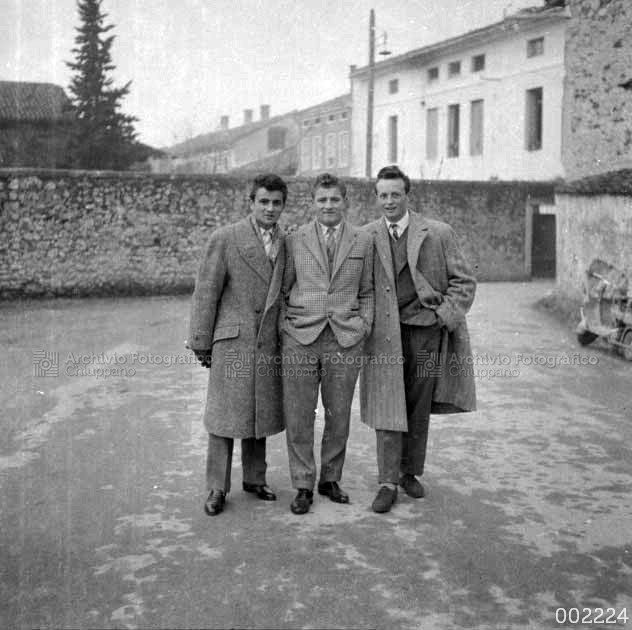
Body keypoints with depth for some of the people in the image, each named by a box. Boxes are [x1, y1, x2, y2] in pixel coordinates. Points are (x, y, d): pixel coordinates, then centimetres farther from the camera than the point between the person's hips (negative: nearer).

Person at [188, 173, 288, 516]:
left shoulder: (285, 242, 9)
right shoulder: (225, 238, -5)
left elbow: (285, 292, 13)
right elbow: (205, 293, -4)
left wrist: (285, 335, 8)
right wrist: (201, 343, -5)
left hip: (268, 343, 4)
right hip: (232, 341, -4)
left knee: (261, 414, 12)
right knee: (225, 415, 0)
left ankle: (255, 479, 28)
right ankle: (217, 489, 11)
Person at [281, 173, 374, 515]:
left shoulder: (363, 242, 9)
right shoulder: (295, 241, 6)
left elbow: (367, 291, 15)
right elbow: (283, 290, 10)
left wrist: (365, 324, 4)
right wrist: (284, 326, 1)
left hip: (345, 339, 1)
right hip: (300, 338, -1)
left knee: (338, 416, 8)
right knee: (298, 417, 0)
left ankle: (330, 479, 25)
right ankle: (303, 486, 13)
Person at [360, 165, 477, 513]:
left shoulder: (438, 234, 1)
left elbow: (464, 281, 5)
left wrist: (445, 317, -6)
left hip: (425, 331, 1)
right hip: (384, 334, 0)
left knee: (419, 410, 9)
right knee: (387, 408, -4)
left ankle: (411, 473, 24)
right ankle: (387, 483, 3)